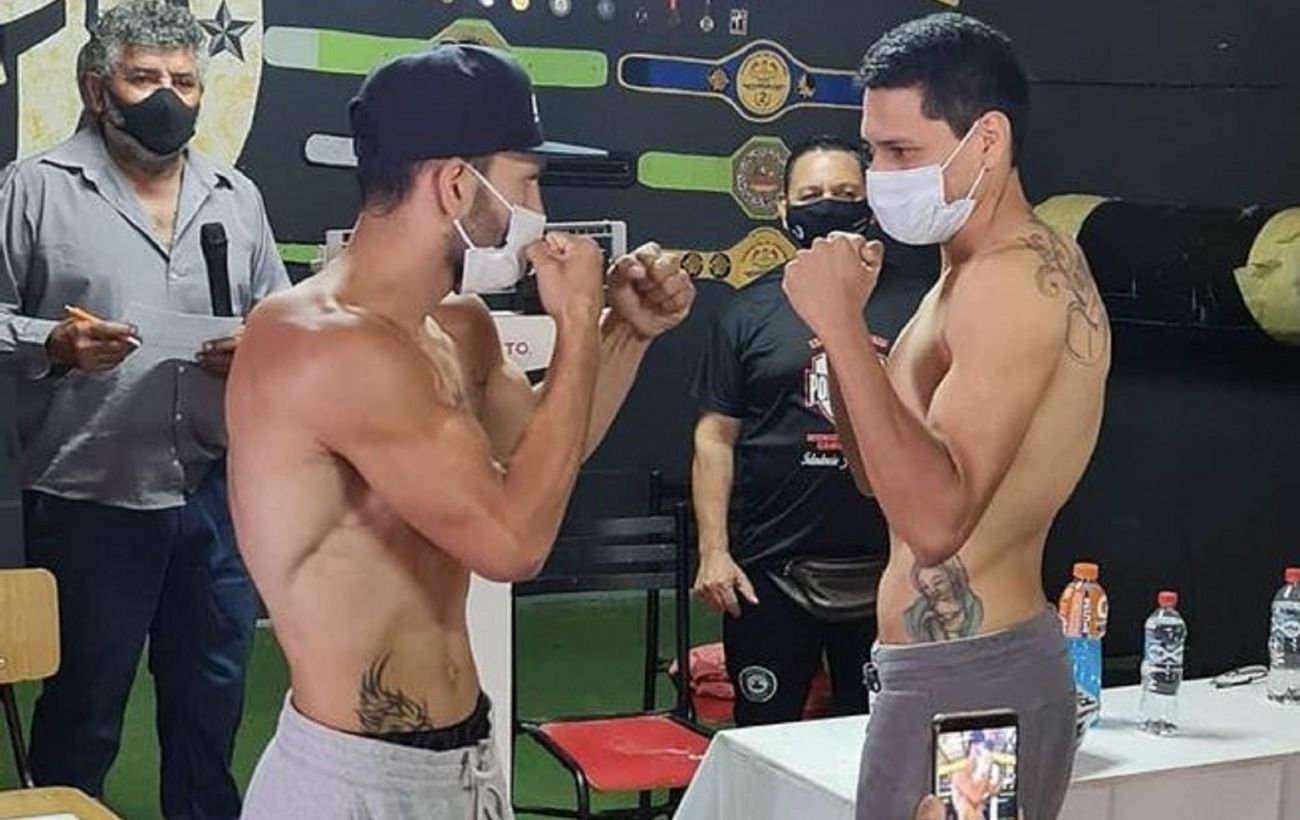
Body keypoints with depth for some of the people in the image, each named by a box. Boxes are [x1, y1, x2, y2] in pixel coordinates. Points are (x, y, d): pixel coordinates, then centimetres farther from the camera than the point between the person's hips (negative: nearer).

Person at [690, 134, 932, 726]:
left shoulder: (913, 303, 5)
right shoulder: (751, 309, 5)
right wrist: (712, 550, -5)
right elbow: (715, 436, 3)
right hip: (771, 570, 0)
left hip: (887, 567, 1)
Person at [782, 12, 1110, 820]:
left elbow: (934, 520, -28)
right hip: (967, 667, 10)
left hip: (969, 681, -10)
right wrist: (842, 323, 2)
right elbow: (884, 475, 16)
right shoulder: (973, 273, 12)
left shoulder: (1017, 277, -19)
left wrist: (842, 325, -26)